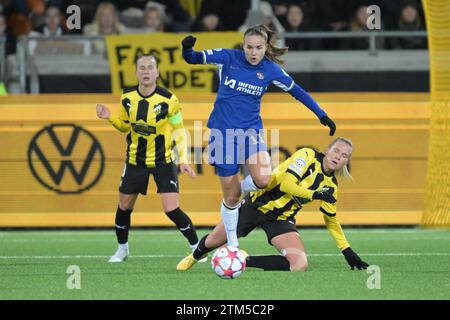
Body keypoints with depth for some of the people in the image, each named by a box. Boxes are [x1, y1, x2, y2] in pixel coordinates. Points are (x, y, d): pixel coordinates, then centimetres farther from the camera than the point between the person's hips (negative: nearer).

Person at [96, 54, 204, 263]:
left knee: (172, 210, -14)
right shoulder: (127, 98, -5)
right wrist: (110, 118, -9)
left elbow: (179, 131, -8)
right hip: (135, 160, 4)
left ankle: (197, 249, 3)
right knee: (124, 207, 10)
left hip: (163, 161, -4)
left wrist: (183, 160, -17)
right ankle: (122, 249, 33)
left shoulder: (168, 100, -16)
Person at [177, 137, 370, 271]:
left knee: (300, 265, -24)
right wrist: (314, 194, -21)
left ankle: (244, 261, -8)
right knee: (212, 242, 14)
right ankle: (195, 256, 54)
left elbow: (331, 219, 13)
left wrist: (347, 250, 11)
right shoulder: (308, 155, -16)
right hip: (256, 205, -3)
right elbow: (286, 184, -25)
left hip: (281, 219, 4)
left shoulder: (330, 185, 1)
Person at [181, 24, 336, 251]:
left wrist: (321, 115, 7)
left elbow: (297, 91, 8)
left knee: (262, 179, -26)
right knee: (230, 196, 2)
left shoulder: (271, 70, -4)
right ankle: (232, 245, 22)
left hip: (251, 130, 1)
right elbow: (193, 59, -6)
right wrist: (187, 49, -29)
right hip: (223, 132, -1)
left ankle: (239, 190, 10)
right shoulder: (228, 58, -8)